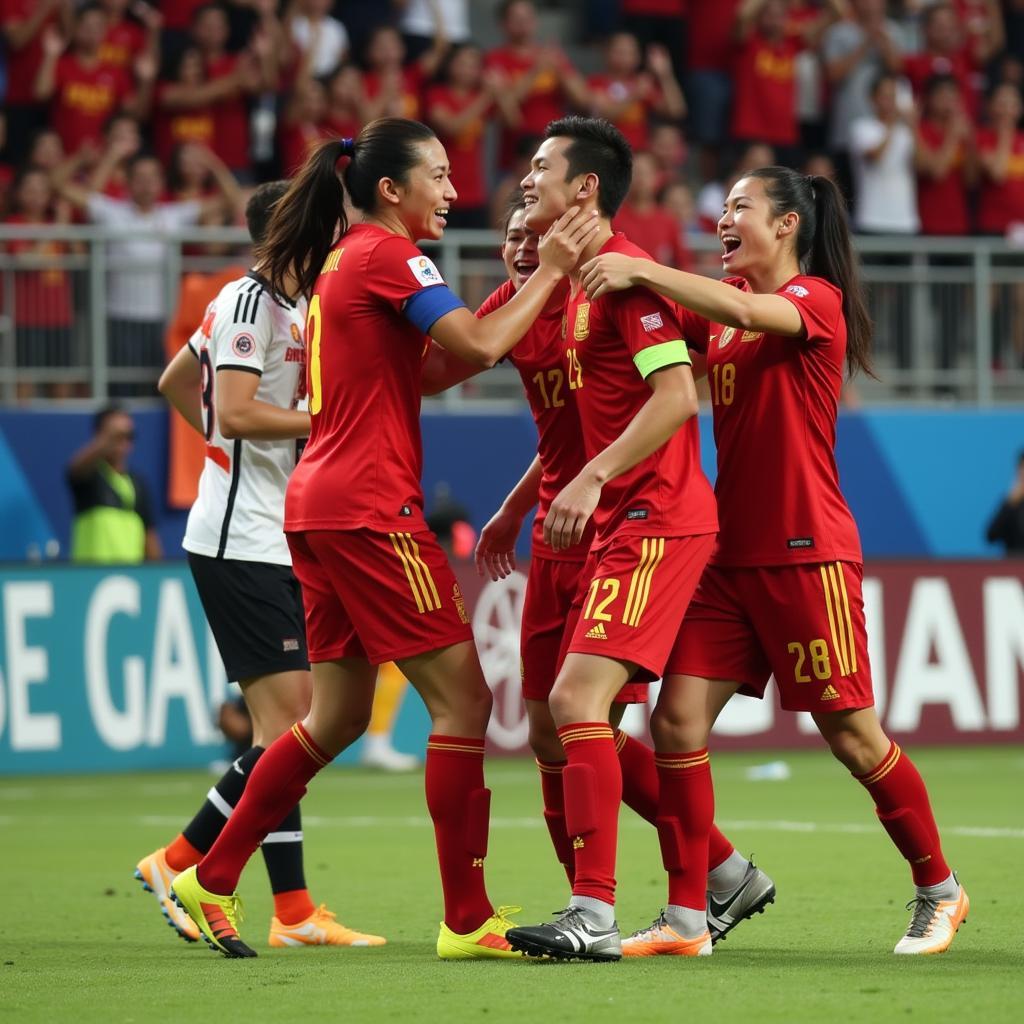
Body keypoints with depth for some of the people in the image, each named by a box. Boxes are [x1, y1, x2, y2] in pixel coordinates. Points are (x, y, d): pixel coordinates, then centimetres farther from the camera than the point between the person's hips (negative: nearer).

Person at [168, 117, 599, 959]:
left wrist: (519, 283, 12)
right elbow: (481, 346, -18)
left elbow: (442, 356, 20)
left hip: (320, 504, 10)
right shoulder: (387, 256, -10)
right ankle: (467, 920, -7)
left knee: (338, 716, 16)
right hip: (369, 508, -10)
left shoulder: (340, 260, 18)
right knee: (462, 700, -7)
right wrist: (548, 273, -8)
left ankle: (211, 881, 18)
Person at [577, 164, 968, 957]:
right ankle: (685, 915, -1)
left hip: (807, 554, -6)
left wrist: (639, 269, -35)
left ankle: (939, 891, 19)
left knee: (852, 734, 1)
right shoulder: (723, 303, 13)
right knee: (678, 722, -6)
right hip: (731, 555, 7)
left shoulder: (818, 299, -8)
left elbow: (746, 312, -29)